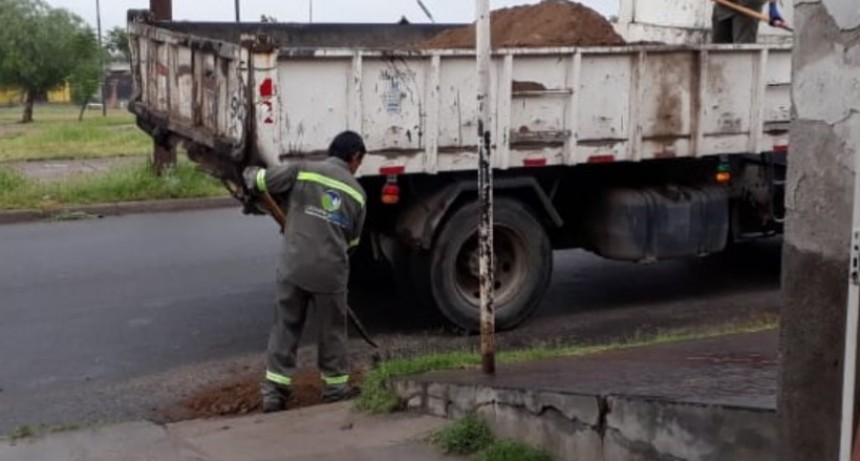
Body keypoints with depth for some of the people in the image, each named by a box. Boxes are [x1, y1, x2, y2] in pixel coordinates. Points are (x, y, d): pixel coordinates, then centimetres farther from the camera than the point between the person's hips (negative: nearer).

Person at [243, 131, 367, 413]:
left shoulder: (301, 170, 0)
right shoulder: (357, 192, 8)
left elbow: (260, 180, 1)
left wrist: (249, 173, 24)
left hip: (294, 265, 0)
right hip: (331, 271, 0)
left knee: (285, 328, 11)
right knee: (332, 330, 16)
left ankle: (274, 390, 10)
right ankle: (336, 387, 25)